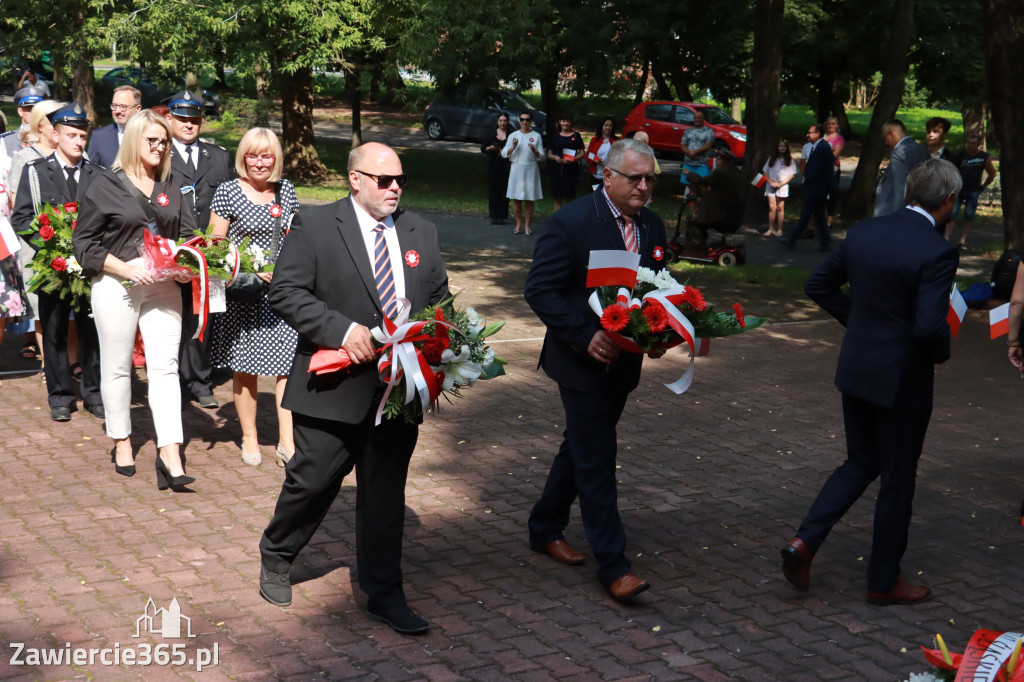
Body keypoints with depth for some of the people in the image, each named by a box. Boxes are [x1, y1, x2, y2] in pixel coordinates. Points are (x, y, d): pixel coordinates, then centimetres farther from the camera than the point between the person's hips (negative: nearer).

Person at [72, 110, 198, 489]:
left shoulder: (170, 189, 13)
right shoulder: (105, 186, -1)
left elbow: (188, 234, 15)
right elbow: (84, 243, -3)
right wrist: (124, 267, -14)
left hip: (163, 286, 3)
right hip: (116, 286, -3)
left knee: (165, 366, -5)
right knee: (117, 367, 7)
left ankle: (170, 454, -10)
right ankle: (121, 443, 23)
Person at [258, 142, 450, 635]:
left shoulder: (421, 233, 11)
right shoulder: (314, 226, -4)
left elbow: (439, 296, 17)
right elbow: (286, 292, -10)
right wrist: (342, 329, -20)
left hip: (400, 388, 4)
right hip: (335, 386, -4)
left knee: (385, 495, 10)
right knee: (313, 481, 5)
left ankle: (384, 596, 20)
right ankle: (275, 558, 33)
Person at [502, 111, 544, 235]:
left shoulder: (536, 136, 6)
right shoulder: (513, 135, 9)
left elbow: (541, 156, 5)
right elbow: (504, 153, 4)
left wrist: (534, 150, -15)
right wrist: (513, 147, -12)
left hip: (531, 169, -1)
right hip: (516, 168, 1)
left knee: (529, 199, -1)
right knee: (516, 199, 0)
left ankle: (527, 225, 7)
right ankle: (518, 225, 10)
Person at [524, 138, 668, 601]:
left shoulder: (652, 227, 5)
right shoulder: (571, 223, -16)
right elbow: (539, 290, -16)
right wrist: (586, 336, -24)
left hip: (623, 361, 7)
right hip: (582, 361, -7)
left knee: (581, 448, 19)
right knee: (596, 458, -5)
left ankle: (546, 529, 35)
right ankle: (612, 565, 0)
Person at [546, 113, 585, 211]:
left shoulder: (576, 136, 7)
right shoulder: (555, 136, 13)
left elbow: (582, 154, 3)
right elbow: (549, 154, 14)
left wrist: (572, 160, -15)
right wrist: (555, 157, -8)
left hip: (570, 170, -2)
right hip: (556, 170, 2)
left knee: (569, 197, -6)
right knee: (557, 199, 2)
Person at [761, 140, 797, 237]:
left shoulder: (789, 160, 4)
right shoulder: (772, 158, 10)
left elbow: (792, 174, -1)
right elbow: (765, 171, 10)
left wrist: (781, 183, -10)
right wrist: (771, 182, -5)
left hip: (783, 186, -2)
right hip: (771, 185, 2)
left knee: (780, 208, 1)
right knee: (772, 207, -3)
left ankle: (779, 230, 3)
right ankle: (770, 229, 2)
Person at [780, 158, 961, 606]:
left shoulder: (863, 232, 0)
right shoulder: (937, 253, -20)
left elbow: (819, 286, 8)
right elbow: (931, 327, -27)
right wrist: (940, 353, -6)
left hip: (856, 369, 6)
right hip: (903, 379, -6)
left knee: (861, 464, 22)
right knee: (898, 480, 10)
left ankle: (805, 541, 5)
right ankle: (884, 581, 24)